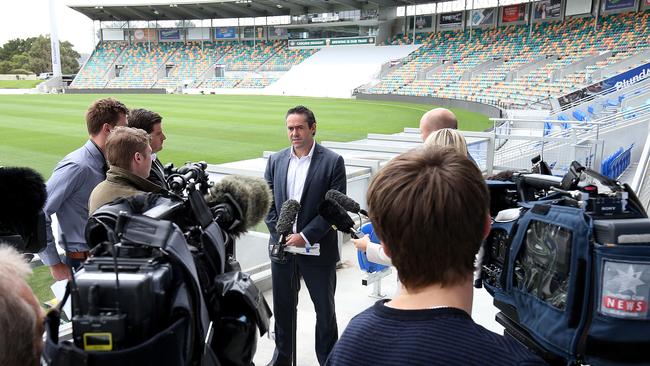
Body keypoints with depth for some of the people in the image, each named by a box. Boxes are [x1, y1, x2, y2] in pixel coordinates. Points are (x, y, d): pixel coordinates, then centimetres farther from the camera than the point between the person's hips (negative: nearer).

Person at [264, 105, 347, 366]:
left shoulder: (332, 162, -9)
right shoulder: (276, 161, 4)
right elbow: (268, 202, 5)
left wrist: (305, 236, -16)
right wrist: (279, 234, -7)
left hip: (317, 248, -3)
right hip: (282, 246, 4)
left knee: (325, 308, 11)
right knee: (283, 306, 17)